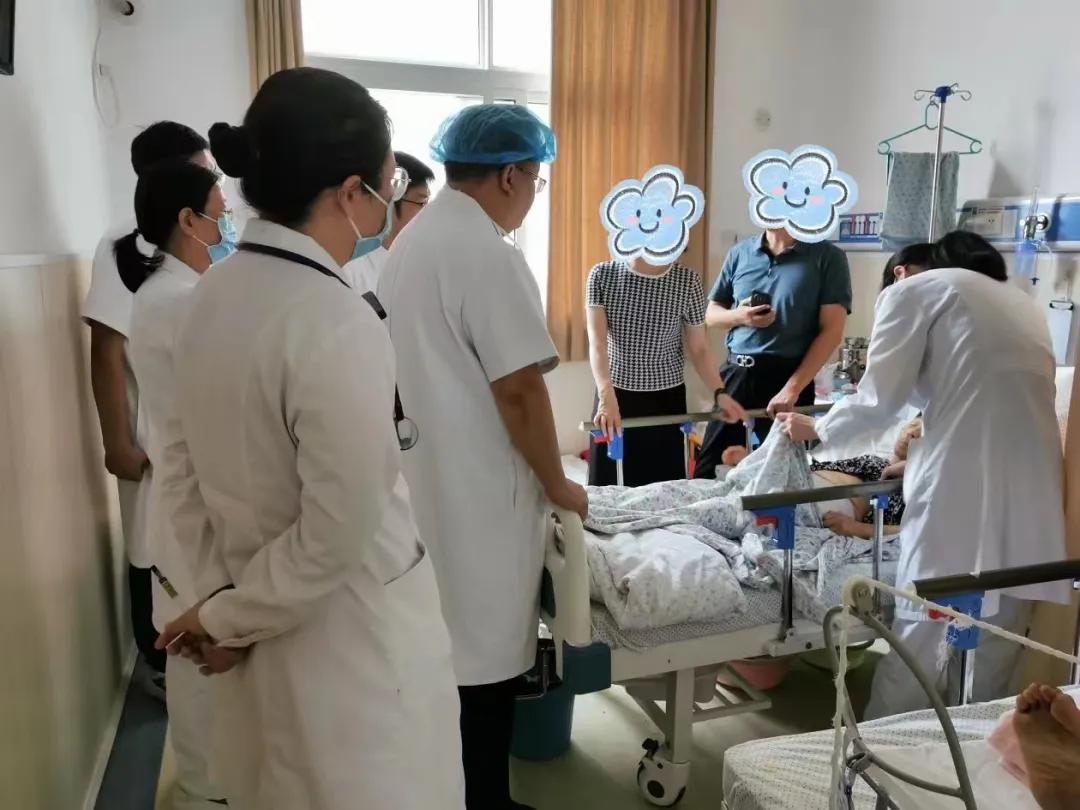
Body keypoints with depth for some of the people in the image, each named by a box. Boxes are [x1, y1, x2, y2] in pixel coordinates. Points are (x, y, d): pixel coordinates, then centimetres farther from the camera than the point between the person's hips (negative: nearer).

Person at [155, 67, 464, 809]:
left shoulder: (213, 296, -2)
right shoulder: (339, 325, -26)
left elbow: (182, 464, 5)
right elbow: (339, 534, -25)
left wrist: (221, 592, 3)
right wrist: (228, 621, -10)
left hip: (268, 633, 8)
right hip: (351, 637, -7)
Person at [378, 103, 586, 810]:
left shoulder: (413, 241, 12)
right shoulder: (487, 251, -18)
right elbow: (518, 388, -21)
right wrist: (557, 484, -8)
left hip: (429, 480, 10)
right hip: (477, 493, -9)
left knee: (443, 650, 19)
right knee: (483, 663, 4)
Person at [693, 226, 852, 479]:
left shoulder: (828, 257, -2)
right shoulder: (740, 253, 10)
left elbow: (832, 331, -9)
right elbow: (711, 313, 17)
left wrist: (793, 388, -17)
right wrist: (738, 316, -7)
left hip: (787, 375, -3)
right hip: (736, 373, 3)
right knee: (708, 470, 4)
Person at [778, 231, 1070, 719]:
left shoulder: (917, 290, 9)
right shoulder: (1024, 305, 26)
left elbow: (878, 401, 4)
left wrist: (816, 429, 19)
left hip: (963, 485, -6)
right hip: (1033, 489, 6)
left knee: (923, 640, 3)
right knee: (993, 652, 14)